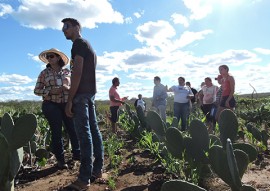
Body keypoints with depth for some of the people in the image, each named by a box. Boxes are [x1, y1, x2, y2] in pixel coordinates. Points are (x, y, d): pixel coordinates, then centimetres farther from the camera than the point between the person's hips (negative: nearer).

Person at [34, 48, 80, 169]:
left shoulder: (67, 72, 8)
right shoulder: (44, 73, 5)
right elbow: (37, 90, 3)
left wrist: (68, 88, -12)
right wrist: (50, 91, -14)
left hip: (67, 104, 1)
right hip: (51, 105, -1)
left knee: (73, 129, 1)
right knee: (56, 131, 3)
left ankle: (77, 153, 21)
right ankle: (60, 159, 17)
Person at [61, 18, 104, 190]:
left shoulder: (79, 43, -6)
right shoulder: (88, 46, 23)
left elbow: (77, 73, -17)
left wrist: (70, 100, -18)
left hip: (81, 94, -10)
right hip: (91, 93, 10)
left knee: (84, 133, -10)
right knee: (94, 130, 9)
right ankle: (98, 169, 18)